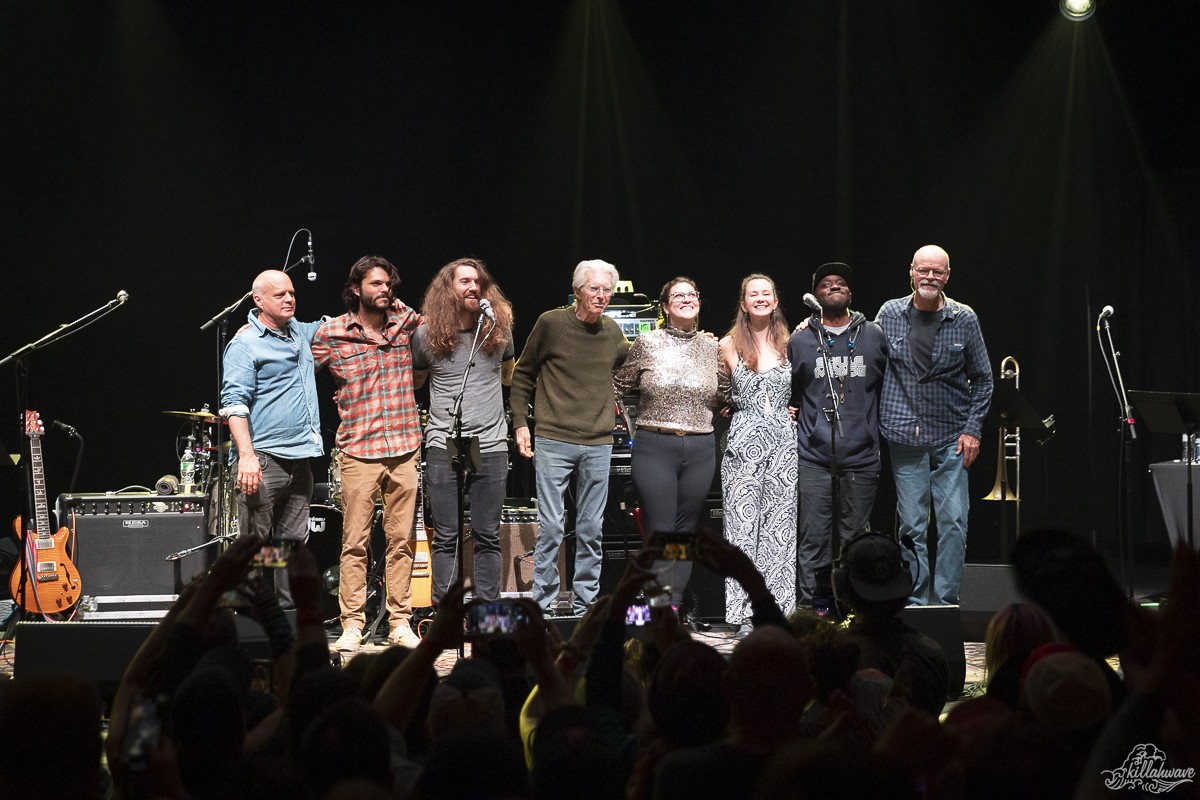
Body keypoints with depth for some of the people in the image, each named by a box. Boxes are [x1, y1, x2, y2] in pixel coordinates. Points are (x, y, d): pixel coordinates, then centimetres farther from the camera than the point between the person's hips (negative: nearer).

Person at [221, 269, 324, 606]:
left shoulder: (300, 332, 18)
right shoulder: (245, 343, -5)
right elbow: (234, 402, -13)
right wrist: (246, 456, -23)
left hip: (299, 458, 8)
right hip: (262, 458, -7)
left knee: (293, 542, 7)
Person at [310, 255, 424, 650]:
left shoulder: (407, 324, 7)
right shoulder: (331, 333, 0)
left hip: (405, 450, 3)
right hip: (359, 451, -3)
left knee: (401, 541, 5)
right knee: (355, 543, -3)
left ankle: (400, 624, 10)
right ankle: (352, 625, 2)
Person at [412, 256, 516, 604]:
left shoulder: (498, 328, 5)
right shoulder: (427, 334, 0)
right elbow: (415, 381, 17)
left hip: (491, 446, 2)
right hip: (444, 446, -2)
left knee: (488, 537, 5)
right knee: (446, 537, 1)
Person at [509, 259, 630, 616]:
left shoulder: (612, 332, 8)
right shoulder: (551, 323, -3)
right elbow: (523, 374, 5)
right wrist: (521, 423, -1)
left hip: (598, 445, 4)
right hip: (554, 441, -4)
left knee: (591, 530, 7)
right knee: (550, 527, -5)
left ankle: (585, 605, 14)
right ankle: (543, 606, 2)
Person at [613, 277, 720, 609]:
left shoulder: (712, 348, 8)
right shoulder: (646, 344, 1)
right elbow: (617, 386, 10)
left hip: (700, 449, 3)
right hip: (655, 447, -3)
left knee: (687, 532, 6)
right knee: (660, 533, -7)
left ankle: (676, 609, 11)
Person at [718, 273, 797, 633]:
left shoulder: (789, 343, 9)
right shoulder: (729, 346, 4)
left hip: (784, 440, 2)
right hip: (744, 440, -2)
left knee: (780, 526, 0)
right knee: (743, 524, -5)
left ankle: (777, 610, 4)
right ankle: (745, 614, -2)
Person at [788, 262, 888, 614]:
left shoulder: (873, 335, 10)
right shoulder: (799, 341, 9)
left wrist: (881, 426, 9)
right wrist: (789, 417, 5)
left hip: (861, 454, 1)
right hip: (813, 455, 0)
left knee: (855, 535, 4)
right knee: (813, 535, -4)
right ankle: (814, 607, 1)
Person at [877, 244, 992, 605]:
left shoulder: (964, 319, 2)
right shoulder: (890, 314, 3)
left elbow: (982, 379, 8)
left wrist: (973, 429, -1)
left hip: (951, 438, 0)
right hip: (905, 436, 0)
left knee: (954, 522, -5)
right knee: (912, 525, 2)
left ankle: (947, 601, 3)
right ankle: (915, 602, 8)